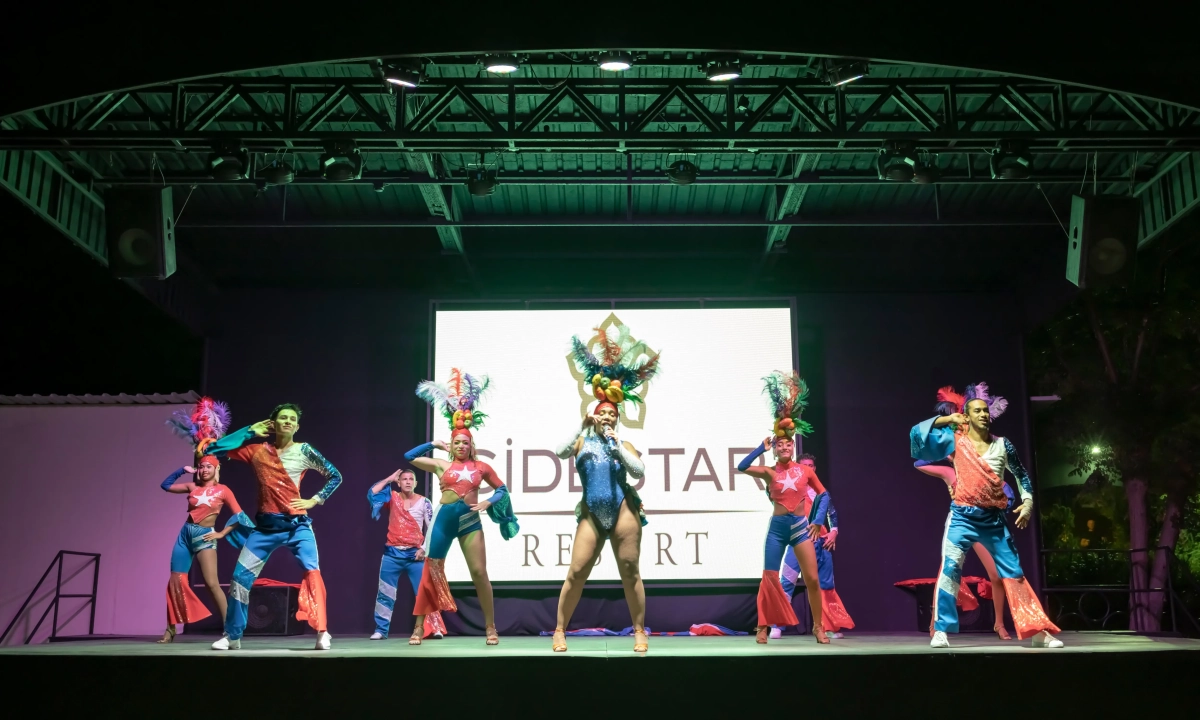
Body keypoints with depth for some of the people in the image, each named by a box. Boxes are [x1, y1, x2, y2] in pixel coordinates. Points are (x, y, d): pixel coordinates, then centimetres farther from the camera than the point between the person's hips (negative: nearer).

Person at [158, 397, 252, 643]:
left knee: (212, 583, -16)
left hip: (204, 536, -5)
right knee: (175, 582, 5)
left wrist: (221, 533, -8)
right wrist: (182, 470, 10)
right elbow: (166, 485, 19)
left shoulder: (223, 491, -2)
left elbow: (239, 515, -5)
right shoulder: (193, 487, 10)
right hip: (185, 533, 5)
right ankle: (171, 629, 16)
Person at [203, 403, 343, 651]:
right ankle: (232, 636, 15)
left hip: (297, 525, -2)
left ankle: (322, 633, -17)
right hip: (265, 526, 2)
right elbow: (215, 449, 4)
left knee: (312, 572, -19)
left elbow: (335, 476, 8)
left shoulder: (304, 451, 1)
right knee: (240, 577, 1)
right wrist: (249, 432, 2)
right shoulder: (257, 450, 5)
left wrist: (314, 500, -1)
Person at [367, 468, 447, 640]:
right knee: (385, 593, 5)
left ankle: (435, 628, -2)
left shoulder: (424, 502, 0)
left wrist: (424, 549, -9)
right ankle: (381, 630, 12)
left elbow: (432, 528, 0)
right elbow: (372, 494, -10)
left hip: (415, 554, -1)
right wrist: (389, 479, -4)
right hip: (392, 553, 2)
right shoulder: (392, 497, 5)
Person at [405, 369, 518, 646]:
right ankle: (419, 626, 9)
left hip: (470, 521, 0)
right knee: (430, 572, 2)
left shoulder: (481, 467, 9)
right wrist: (435, 444, 12)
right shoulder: (441, 465, 9)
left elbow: (502, 489, 16)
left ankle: (490, 627, 4)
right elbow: (409, 457, 13)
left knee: (479, 573, -4)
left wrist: (488, 503, -2)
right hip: (444, 520, 1)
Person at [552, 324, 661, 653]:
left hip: (624, 512, 0)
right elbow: (560, 453, -10)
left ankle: (639, 631, 9)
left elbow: (640, 472, -4)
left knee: (630, 573, 1)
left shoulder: (624, 446, 12)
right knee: (576, 573, -4)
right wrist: (582, 427, -9)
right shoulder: (582, 442, 10)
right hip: (591, 515, 0)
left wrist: (616, 446, -7)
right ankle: (559, 631, 5)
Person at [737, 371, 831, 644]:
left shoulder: (805, 470, 4)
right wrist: (762, 447, -11)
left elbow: (824, 494, 9)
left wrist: (819, 520, -2)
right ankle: (763, 626, 12)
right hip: (777, 527, 0)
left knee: (812, 578, -3)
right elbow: (742, 467, -12)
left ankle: (818, 627, 10)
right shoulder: (769, 472, 2)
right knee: (769, 577, 1)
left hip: (801, 526, 0)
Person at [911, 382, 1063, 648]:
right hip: (963, 517, -3)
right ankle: (940, 631, -13)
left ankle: (1038, 631, 11)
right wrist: (946, 419, -6)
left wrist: (1028, 502, 7)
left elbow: (1021, 474, 19)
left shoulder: (1002, 445, 4)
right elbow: (917, 434, -6)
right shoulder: (956, 441, -2)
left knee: (1014, 572, 5)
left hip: (994, 519, 3)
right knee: (950, 567, -18)